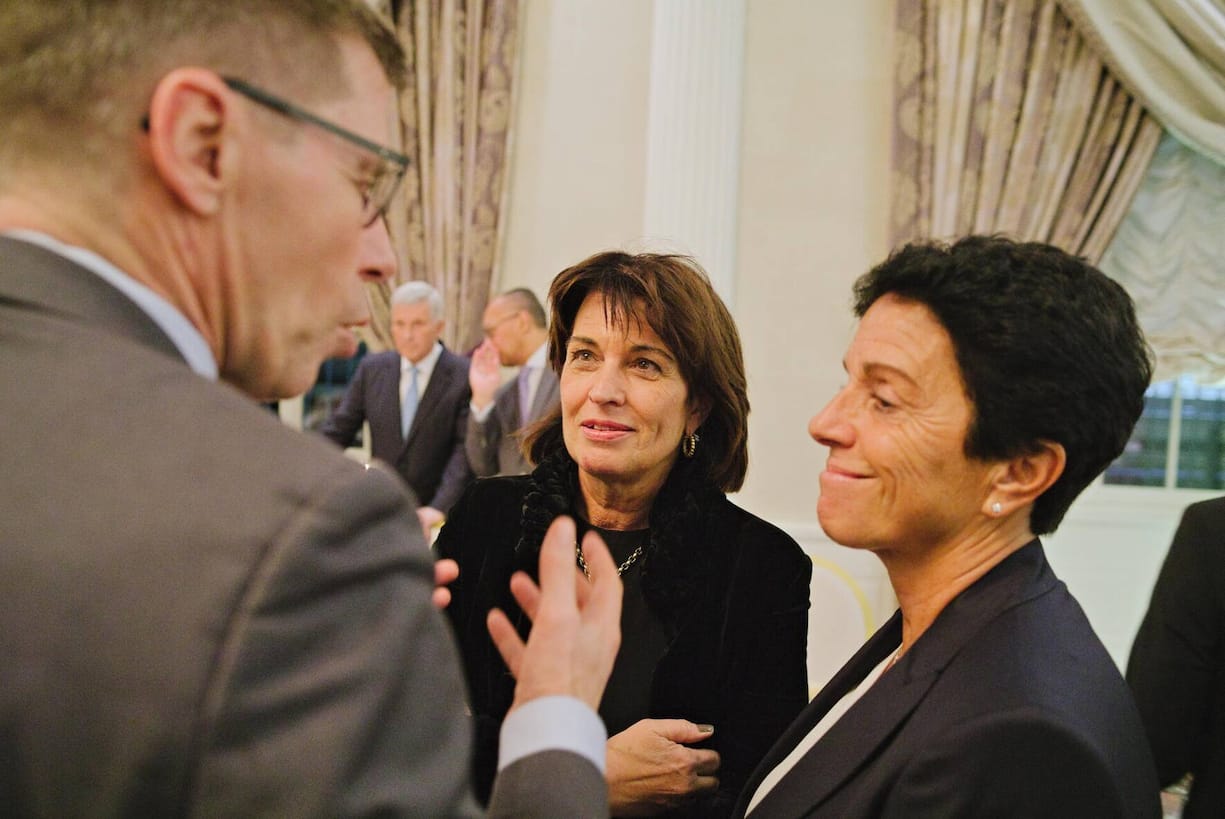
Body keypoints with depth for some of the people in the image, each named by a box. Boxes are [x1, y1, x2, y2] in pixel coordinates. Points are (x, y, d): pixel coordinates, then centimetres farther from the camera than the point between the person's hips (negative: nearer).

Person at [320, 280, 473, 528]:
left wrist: (440, 507, -24)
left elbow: (466, 449, -13)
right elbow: (337, 430, 7)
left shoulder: (465, 376, -7)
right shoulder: (372, 368, 6)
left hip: (434, 519, -3)